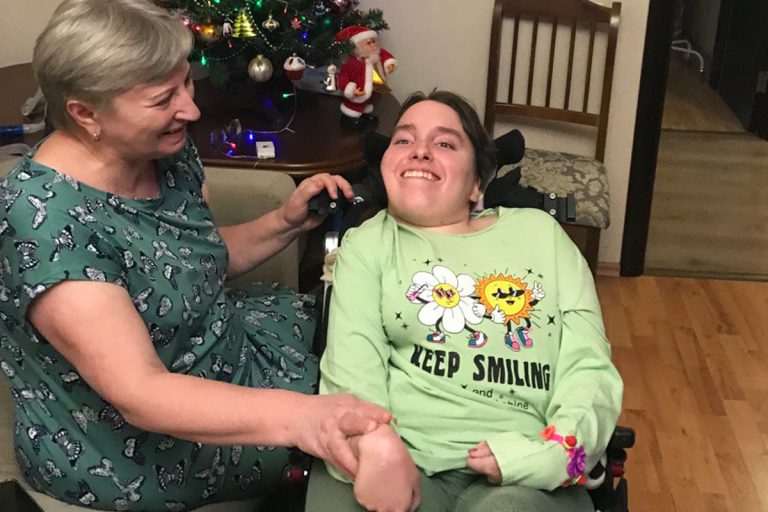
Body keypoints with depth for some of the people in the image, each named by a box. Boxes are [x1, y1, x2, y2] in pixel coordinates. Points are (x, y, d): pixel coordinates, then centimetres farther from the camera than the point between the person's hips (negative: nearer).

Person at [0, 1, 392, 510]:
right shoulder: (47, 222, -33)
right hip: (130, 452, -7)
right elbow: (139, 393, -38)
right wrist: (299, 416, -50)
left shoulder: (168, 149, -8)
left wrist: (287, 222, -7)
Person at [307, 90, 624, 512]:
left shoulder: (540, 232, 18)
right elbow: (352, 358, -3)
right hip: (402, 453, 0)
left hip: (522, 468, 1)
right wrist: (377, 444, -24)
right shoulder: (367, 243, 15)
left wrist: (553, 452, -9)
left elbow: (588, 364, 10)